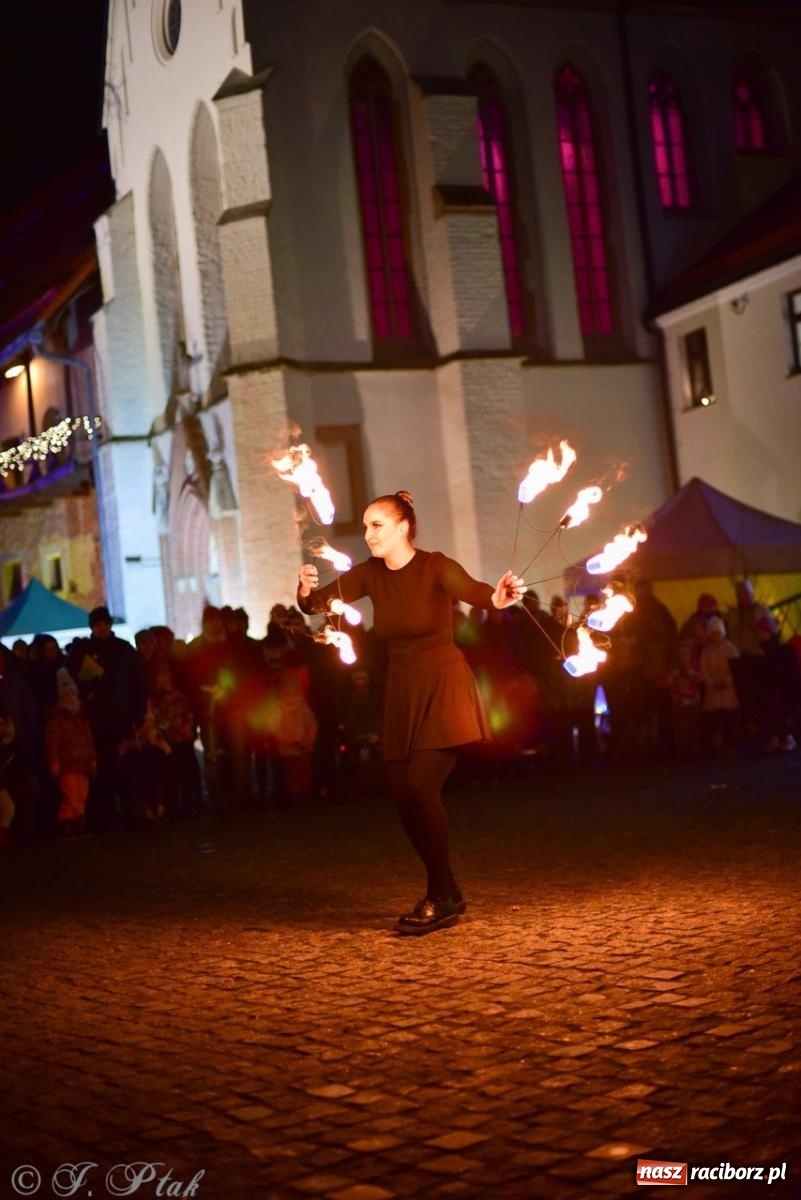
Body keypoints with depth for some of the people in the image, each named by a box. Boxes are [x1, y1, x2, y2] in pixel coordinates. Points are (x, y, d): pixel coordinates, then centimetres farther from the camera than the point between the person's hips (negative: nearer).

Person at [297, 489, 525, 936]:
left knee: (422, 787, -17)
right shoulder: (369, 574, 1)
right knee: (405, 795, 3)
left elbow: (470, 590, -33)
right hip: (402, 692, 6)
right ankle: (448, 895, 20)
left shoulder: (436, 567, -14)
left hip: (444, 687, -6)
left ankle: (441, 899, -3)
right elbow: (319, 602, -6)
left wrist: (497, 598, -56)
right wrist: (307, 589, -30)